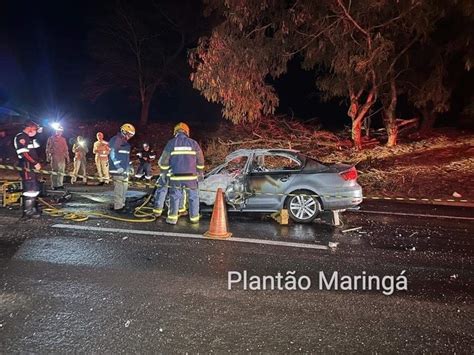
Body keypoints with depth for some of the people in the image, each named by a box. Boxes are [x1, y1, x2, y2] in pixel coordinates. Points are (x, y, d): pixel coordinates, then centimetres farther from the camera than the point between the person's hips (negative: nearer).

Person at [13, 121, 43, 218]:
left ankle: (32, 208, 27)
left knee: (35, 188, 16)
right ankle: (28, 211, -5)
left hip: (32, 166, 10)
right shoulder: (20, 137, -10)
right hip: (26, 166, -10)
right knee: (30, 188, -11)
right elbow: (24, 153, -19)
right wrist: (35, 163, -19)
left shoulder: (30, 138, 20)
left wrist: (37, 163, 10)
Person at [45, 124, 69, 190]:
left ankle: (60, 184, 11)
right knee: (55, 171, -6)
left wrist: (67, 157, 15)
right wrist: (48, 156, -8)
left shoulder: (63, 139, 17)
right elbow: (48, 148, -1)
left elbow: (66, 149, 18)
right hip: (55, 157, -5)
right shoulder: (51, 139, 2)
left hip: (62, 158, 5)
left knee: (62, 171, 5)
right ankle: (54, 185, -2)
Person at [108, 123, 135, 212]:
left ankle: (120, 204, 25)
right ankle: (118, 207, -3)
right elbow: (112, 154, -19)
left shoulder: (125, 141, 19)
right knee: (119, 188, -9)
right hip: (118, 169, -10)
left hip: (124, 169, 10)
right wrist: (118, 166, -24)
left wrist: (129, 165, 23)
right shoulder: (116, 140, -12)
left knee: (124, 187, 15)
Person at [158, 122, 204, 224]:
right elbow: (200, 160, 9)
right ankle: (194, 218, 17)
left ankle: (172, 218, 9)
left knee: (175, 197, 10)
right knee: (193, 197, 12)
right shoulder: (193, 143, 4)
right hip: (191, 176, 0)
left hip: (176, 177, 0)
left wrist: (163, 172, 16)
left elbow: (164, 159, 3)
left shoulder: (171, 143, 2)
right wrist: (200, 172, 21)